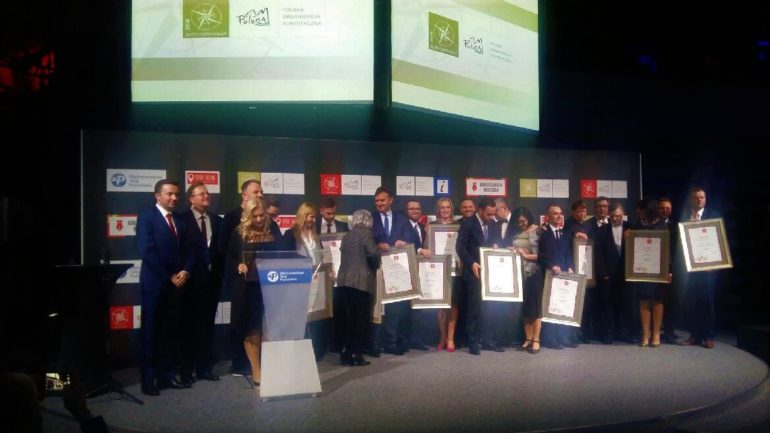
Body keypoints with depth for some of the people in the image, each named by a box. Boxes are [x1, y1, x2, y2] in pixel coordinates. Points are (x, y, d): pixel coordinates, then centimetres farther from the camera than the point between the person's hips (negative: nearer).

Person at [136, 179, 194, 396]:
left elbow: (187, 251, 13)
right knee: (151, 332, 2)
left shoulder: (179, 221, 15)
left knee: (170, 331, 9)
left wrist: (185, 271, -5)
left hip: (176, 283, 6)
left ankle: (167, 375, 16)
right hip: (155, 283, -6)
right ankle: (149, 379, 9)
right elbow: (147, 252, -14)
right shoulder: (146, 217, -5)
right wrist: (169, 276, -13)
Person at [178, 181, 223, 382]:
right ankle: (186, 369, 14)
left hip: (211, 279, 4)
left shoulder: (217, 220, 11)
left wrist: (219, 274, 2)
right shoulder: (182, 219, -3)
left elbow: (220, 248, 9)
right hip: (191, 279, -4)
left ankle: (204, 368, 18)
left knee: (207, 325, 10)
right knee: (188, 325, 4)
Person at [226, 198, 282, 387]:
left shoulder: (273, 230, 4)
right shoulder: (240, 233, -1)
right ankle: (256, 370, 12)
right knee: (251, 330, 4)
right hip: (248, 288, -1)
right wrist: (238, 266, -17)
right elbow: (230, 258, 3)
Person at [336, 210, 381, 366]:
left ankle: (346, 353, 14)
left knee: (350, 318, 13)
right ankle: (356, 354, 2)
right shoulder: (366, 233, -5)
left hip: (345, 280, 7)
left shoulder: (347, 236, 17)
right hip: (361, 281, -7)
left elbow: (345, 257, 16)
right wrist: (376, 266, 1)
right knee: (362, 318, 1)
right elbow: (373, 253, -18)